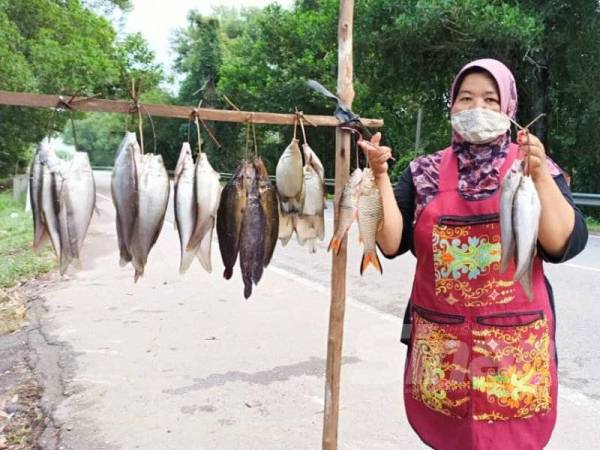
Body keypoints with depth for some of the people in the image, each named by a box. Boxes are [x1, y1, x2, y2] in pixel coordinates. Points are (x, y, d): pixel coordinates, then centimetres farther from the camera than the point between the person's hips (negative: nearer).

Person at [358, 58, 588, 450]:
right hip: (440, 343, 1)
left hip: (514, 345, -1)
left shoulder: (535, 167, 1)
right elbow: (392, 243, -5)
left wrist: (540, 175, -19)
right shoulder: (425, 172, 3)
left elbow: (564, 244, -10)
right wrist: (380, 176, -13)